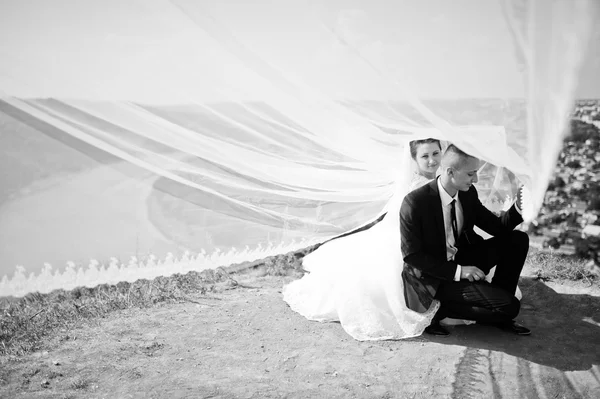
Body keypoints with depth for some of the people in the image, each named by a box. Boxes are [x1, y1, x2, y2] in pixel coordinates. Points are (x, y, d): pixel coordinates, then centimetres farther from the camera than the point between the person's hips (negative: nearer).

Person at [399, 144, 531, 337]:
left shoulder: (468, 193, -5)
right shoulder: (415, 202, -24)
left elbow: (496, 227, 5)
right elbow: (411, 255, -19)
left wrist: (517, 209, -15)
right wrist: (457, 271, -24)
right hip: (433, 277, -7)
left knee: (518, 239, -4)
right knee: (509, 305, -20)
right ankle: (440, 310, -3)